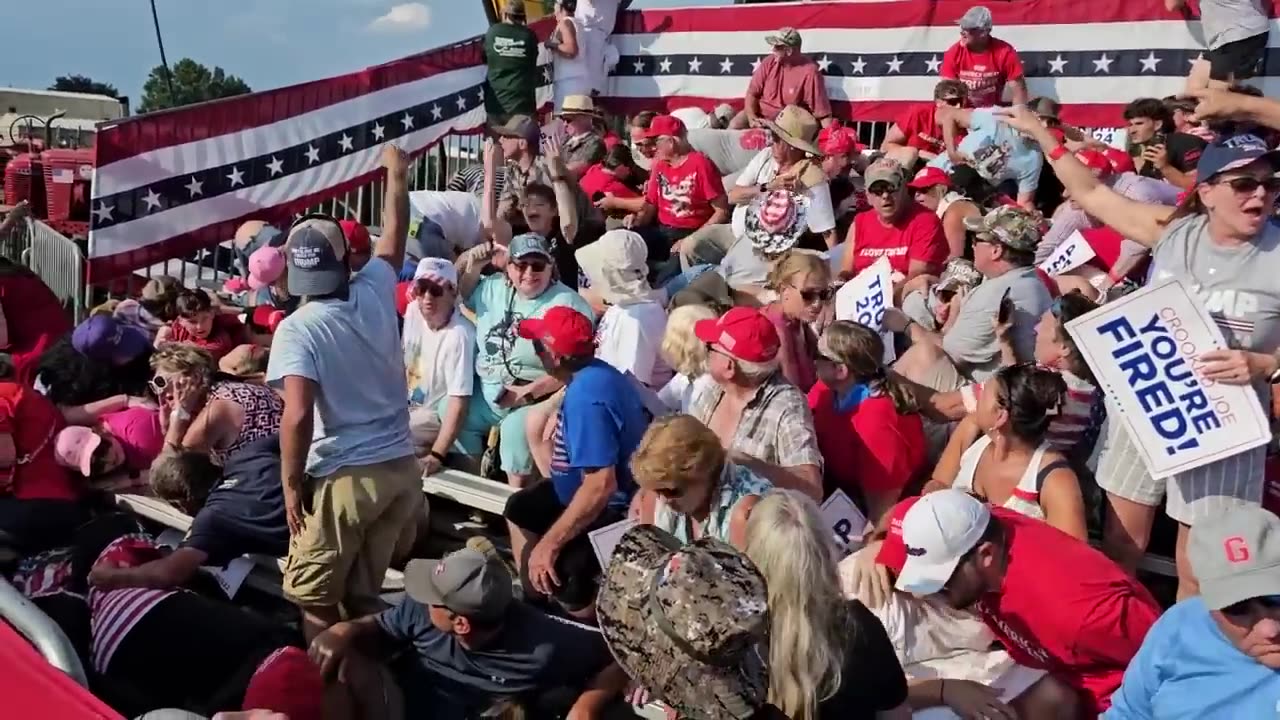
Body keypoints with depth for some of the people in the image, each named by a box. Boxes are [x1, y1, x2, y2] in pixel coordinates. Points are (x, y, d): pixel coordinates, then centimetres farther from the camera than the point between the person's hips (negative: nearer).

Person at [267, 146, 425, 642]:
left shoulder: (297, 328, -13)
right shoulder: (375, 294, 0)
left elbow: (298, 416, -22)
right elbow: (394, 233, 19)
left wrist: (291, 484, -9)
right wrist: (396, 171, 34)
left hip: (343, 479, -5)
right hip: (400, 469, 5)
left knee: (315, 600, 11)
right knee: (365, 594, 17)